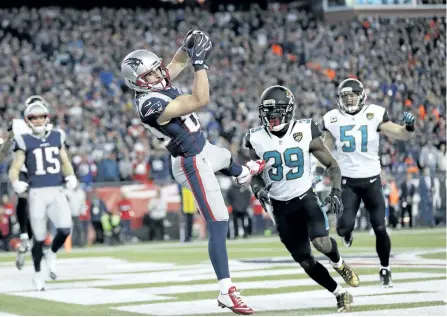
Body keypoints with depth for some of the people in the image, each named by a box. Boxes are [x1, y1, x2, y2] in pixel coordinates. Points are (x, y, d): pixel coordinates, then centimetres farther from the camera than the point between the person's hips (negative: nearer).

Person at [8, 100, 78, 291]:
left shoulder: (57, 137, 11)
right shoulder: (24, 141, 1)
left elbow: (65, 162, 20)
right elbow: (15, 169, -1)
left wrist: (71, 177, 1)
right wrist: (16, 183, -21)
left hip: (57, 192, 2)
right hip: (37, 193, -2)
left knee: (65, 229, -16)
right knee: (39, 237, 2)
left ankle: (52, 255, 14)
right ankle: (38, 274, 22)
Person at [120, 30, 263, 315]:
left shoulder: (156, 85, -8)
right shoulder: (152, 105, -34)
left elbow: (176, 64, 10)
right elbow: (201, 101, -38)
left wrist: (188, 46, -11)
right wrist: (200, 62, -33)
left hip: (204, 149, 10)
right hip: (193, 165, -10)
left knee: (226, 158, 44)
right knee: (218, 225, -10)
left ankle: (243, 174, 83)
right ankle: (226, 292, -9)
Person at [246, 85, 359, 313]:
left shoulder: (305, 132, -12)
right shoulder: (257, 139, -7)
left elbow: (332, 165, -2)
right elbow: (254, 174, 8)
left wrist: (336, 191, -17)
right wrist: (258, 189, -14)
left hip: (306, 198, -2)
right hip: (280, 206, 2)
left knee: (321, 242, -26)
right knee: (305, 260, 1)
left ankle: (339, 264, 9)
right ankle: (341, 294, 20)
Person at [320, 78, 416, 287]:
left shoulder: (374, 115, -6)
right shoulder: (333, 119, -1)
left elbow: (400, 135, -9)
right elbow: (326, 147, 11)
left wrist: (409, 127, -30)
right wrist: (320, 169, 0)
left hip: (371, 179, -1)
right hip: (348, 181, 1)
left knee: (379, 228, -2)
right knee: (344, 226, -14)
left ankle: (385, 269, 17)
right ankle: (347, 232, 26)